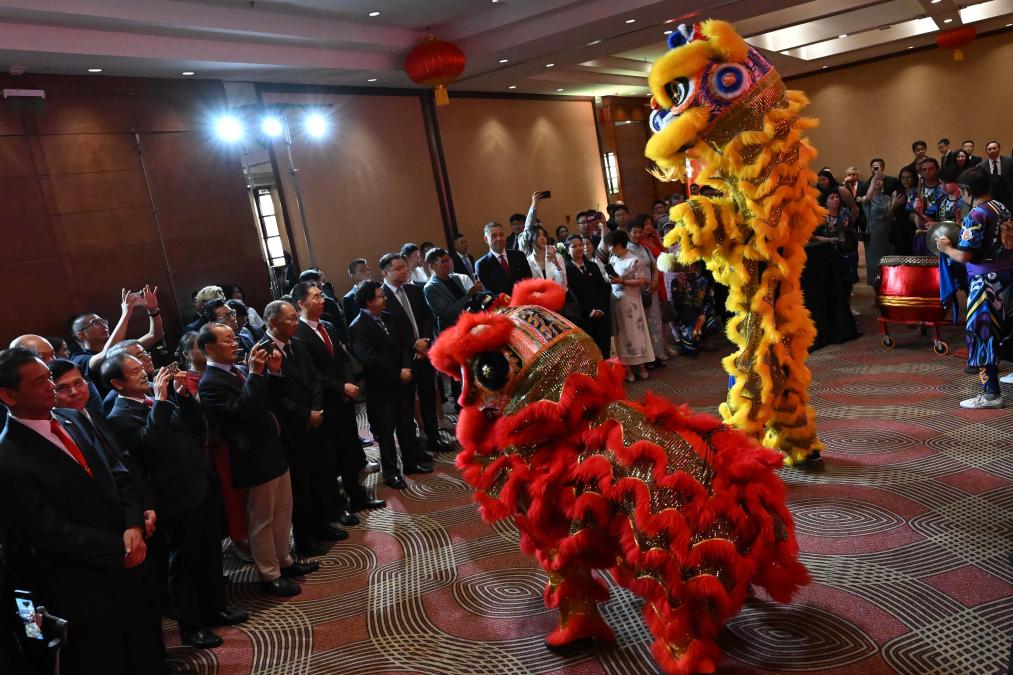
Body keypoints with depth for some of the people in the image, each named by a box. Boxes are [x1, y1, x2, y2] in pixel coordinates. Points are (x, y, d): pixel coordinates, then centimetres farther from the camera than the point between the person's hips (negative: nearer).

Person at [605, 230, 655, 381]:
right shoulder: (612, 259, 8)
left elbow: (642, 282, -15)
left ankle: (641, 366, 12)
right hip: (615, 301, 6)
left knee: (635, 332, 1)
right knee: (621, 334, 7)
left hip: (630, 302, -6)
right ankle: (627, 368, 13)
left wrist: (622, 281, -18)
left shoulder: (634, 261, -12)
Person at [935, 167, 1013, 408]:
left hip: (987, 280, -8)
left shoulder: (975, 216, -18)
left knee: (981, 332, -4)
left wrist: (946, 248, -3)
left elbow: (963, 256, -22)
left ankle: (991, 394, -3)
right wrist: (963, 235, 19)